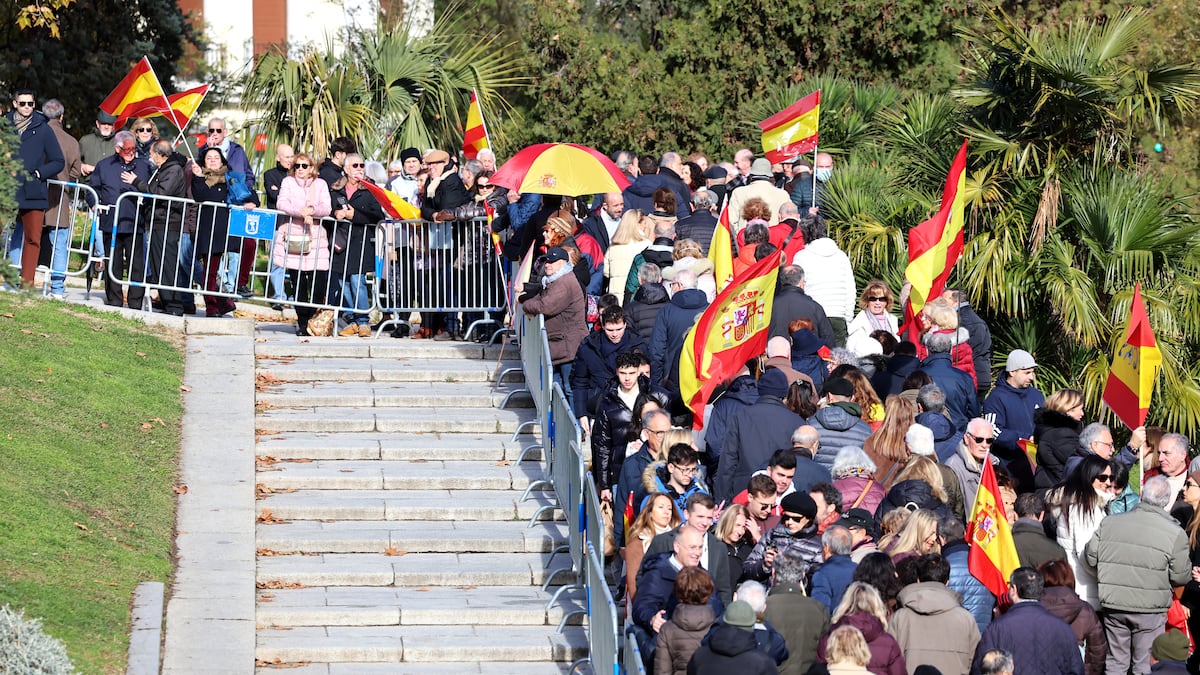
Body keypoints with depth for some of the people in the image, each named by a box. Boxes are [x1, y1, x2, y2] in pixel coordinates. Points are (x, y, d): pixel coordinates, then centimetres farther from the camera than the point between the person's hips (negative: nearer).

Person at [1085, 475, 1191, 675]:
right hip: (1150, 609, -3)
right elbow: (1181, 576, -8)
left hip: (1113, 606, 3)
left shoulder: (1109, 523, -2)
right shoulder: (1175, 533, -12)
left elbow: (1091, 558, 4)